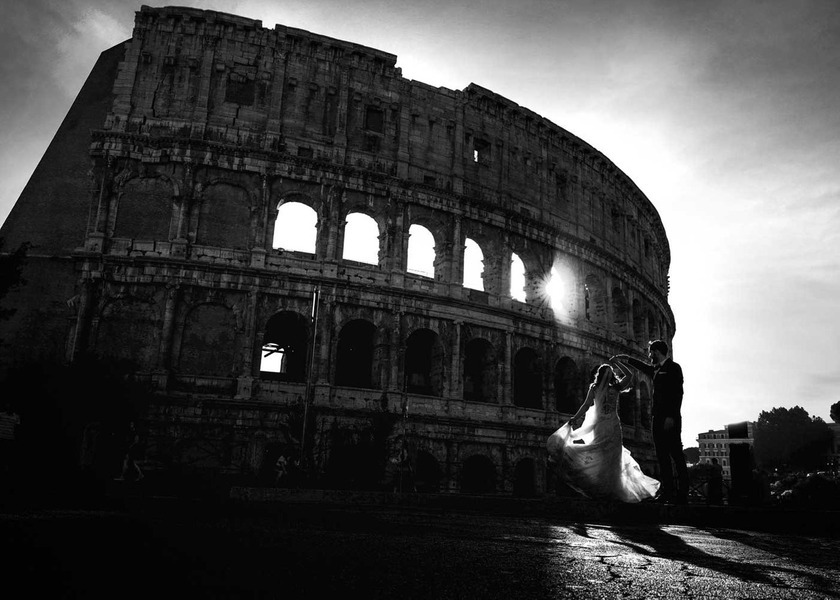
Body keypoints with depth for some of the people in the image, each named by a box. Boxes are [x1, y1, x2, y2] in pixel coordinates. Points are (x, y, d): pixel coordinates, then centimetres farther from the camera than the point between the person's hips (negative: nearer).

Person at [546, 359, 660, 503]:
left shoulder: (615, 388, 7)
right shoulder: (594, 388, 5)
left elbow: (629, 375, -3)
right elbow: (586, 405, 2)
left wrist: (616, 363, -2)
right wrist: (574, 419, -6)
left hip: (613, 425, 1)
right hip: (600, 426, -1)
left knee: (612, 457, -1)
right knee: (600, 457, -3)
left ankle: (612, 489, 6)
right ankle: (600, 489, 3)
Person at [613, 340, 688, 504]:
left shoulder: (674, 367, -5)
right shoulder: (656, 369, 18)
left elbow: (677, 394, -14)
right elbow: (644, 366, 39)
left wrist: (671, 417, -21)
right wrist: (626, 359, 48)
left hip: (670, 419, -8)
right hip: (658, 419, 8)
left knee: (676, 456, -8)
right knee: (662, 457, 6)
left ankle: (682, 495, -7)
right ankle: (668, 492, 8)